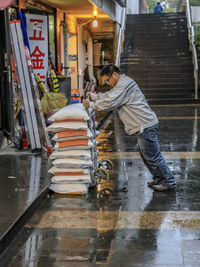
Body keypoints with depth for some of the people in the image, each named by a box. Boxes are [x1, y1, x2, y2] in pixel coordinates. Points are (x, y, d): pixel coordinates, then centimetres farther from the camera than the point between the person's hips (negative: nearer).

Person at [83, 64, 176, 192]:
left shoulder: (123, 85, -16)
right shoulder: (123, 83, 18)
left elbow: (109, 103, -19)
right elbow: (109, 95, 30)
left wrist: (91, 104, -8)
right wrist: (94, 96, 22)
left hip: (146, 125, -11)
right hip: (146, 124, 11)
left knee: (153, 156, -3)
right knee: (146, 155, 20)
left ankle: (169, 182, 7)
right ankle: (159, 178, 30)